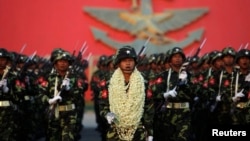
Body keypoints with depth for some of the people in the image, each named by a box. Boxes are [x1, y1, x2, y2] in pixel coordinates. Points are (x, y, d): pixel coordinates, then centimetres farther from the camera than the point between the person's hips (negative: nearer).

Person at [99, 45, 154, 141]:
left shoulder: (143, 83, 4)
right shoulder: (108, 82, 2)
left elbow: (149, 109, 5)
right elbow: (103, 104, 4)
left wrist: (150, 133, 2)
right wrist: (107, 114, -19)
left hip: (138, 133, 1)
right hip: (115, 133, -1)